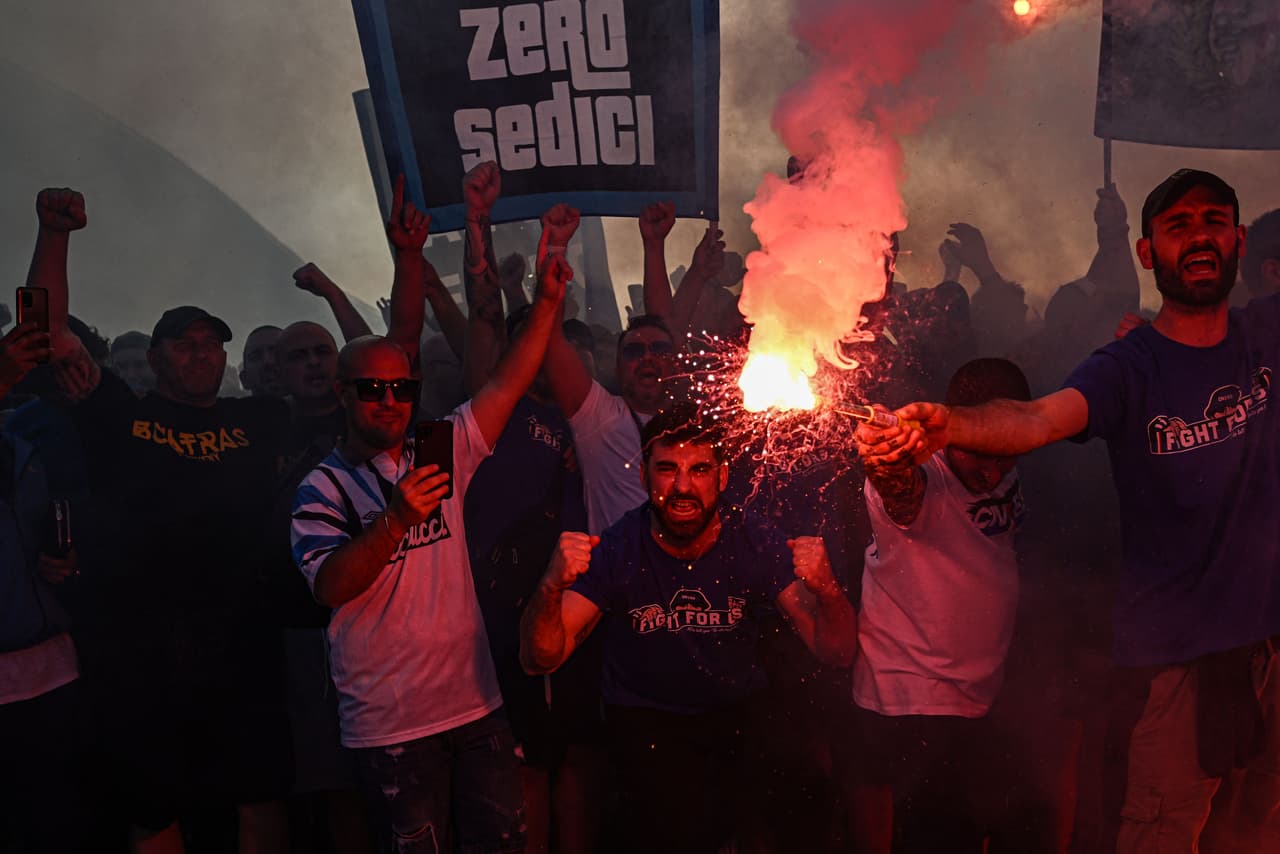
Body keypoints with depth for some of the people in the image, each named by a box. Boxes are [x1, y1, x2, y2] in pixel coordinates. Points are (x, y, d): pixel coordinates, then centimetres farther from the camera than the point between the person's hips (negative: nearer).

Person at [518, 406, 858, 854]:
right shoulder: (617, 550, -13)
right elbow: (541, 660, -16)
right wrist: (551, 588, -36)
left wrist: (827, 591, -35)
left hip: (738, 712, 4)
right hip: (646, 716, -3)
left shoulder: (757, 544, -10)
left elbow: (837, 653, -14)